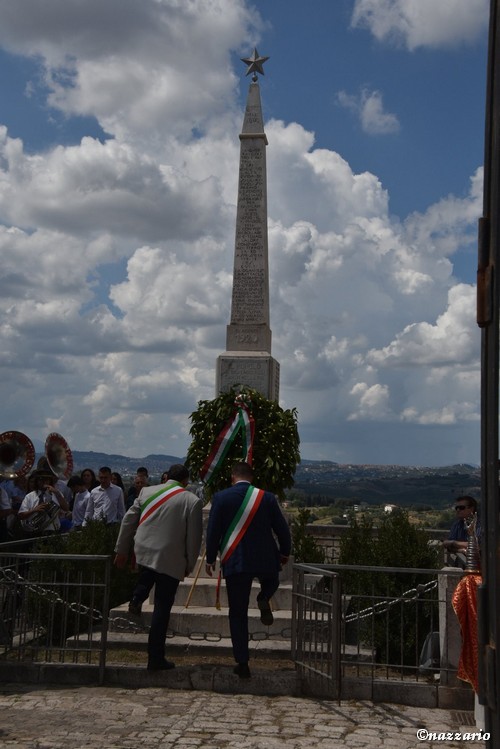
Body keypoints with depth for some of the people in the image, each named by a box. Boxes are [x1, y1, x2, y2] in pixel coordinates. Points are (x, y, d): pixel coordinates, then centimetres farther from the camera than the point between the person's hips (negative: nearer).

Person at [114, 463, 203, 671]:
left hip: (143, 552, 4)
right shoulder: (192, 501, -4)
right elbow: (194, 538, -4)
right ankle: (156, 659, 7)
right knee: (162, 609, 3)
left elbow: (128, 521, 10)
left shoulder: (147, 492, 7)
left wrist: (122, 550, 19)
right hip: (171, 560, -4)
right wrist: (189, 565, 8)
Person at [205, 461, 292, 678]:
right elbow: (282, 529, 3)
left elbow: (212, 531, -2)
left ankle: (242, 664, 8)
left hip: (235, 562, 0)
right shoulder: (267, 498, -1)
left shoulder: (221, 497, -4)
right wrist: (285, 552, 20)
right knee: (271, 579, 35)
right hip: (265, 560, 1)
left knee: (238, 614, 9)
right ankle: (264, 599, 2)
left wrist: (210, 558, 10)